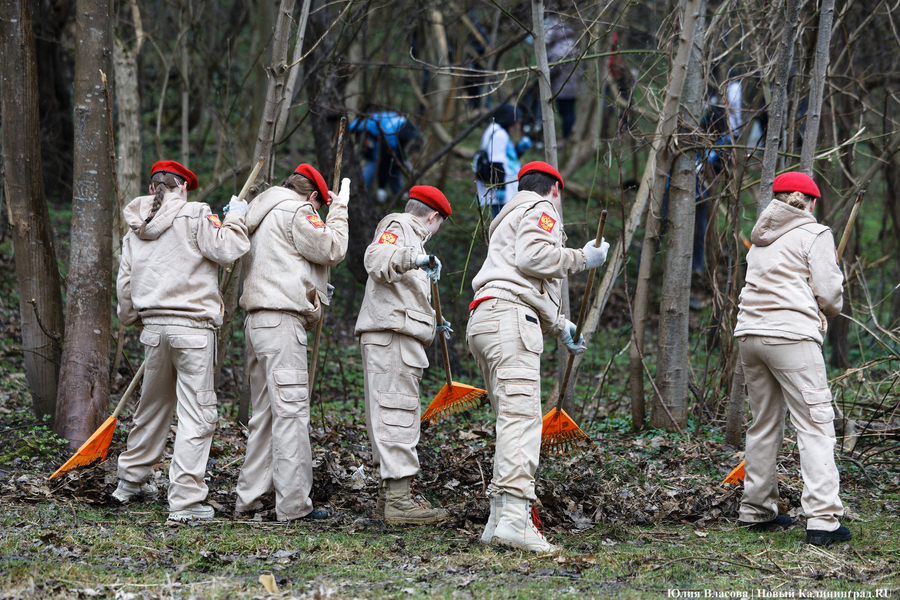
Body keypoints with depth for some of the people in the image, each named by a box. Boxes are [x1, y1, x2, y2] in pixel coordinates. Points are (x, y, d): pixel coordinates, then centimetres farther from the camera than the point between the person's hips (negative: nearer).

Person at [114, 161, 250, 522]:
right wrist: (235, 218, 5)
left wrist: (133, 320, 33)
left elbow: (125, 284, 16)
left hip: (154, 326, 6)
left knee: (153, 407, 23)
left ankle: (131, 480, 35)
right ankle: (185, 500, -8)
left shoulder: (135, 230, 12)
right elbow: (227, 249, -13)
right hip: (193, 328, -6)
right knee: (197, 414, -3)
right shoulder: (194, 217, -7)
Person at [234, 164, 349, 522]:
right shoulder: (296, 212, -4)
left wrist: (313, 290, 31)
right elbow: (332, 249, -6)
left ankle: (251, 497, 14)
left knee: (264, 412, 13)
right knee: (291, 412, -11)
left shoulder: (263, 216, 25)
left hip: (257, 320, 10)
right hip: (281, 321, -10)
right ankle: (293, 504, -14)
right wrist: (339, 209, 5)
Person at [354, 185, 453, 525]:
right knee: (396, 415, -15)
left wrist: (431, 327, 39)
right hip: (390, 336, -11)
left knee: (398, 416, 12)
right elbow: (376, 258, -23)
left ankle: (388, 496, 16)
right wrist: (415, 259, -37)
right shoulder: (397, 226, -1)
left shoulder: (411, 238, 30)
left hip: (402, 341, 11)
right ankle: (398, 500, -21)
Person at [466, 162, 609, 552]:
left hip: (484, 320, 10)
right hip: (510, 318, -10)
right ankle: (514, 518, -31)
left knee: (510, 419, 9)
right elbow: (532, 257, -13)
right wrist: (581, 259, -1)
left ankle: (499, 521, 4)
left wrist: (559, 326, 35)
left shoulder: (510, 219, 35)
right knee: (522, 417, -19)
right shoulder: (540, 209, 6)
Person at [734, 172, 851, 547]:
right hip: (791, 336, -7)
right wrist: (830, 310, 17)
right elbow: (829, 294, -5)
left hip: (750, 332, 7)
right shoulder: (814, 234, -1)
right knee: (815, 425, -6)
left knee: (764, 424, 18)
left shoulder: (762, 238, 18)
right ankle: (822, 519, -14)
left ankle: (756, 510, 24)